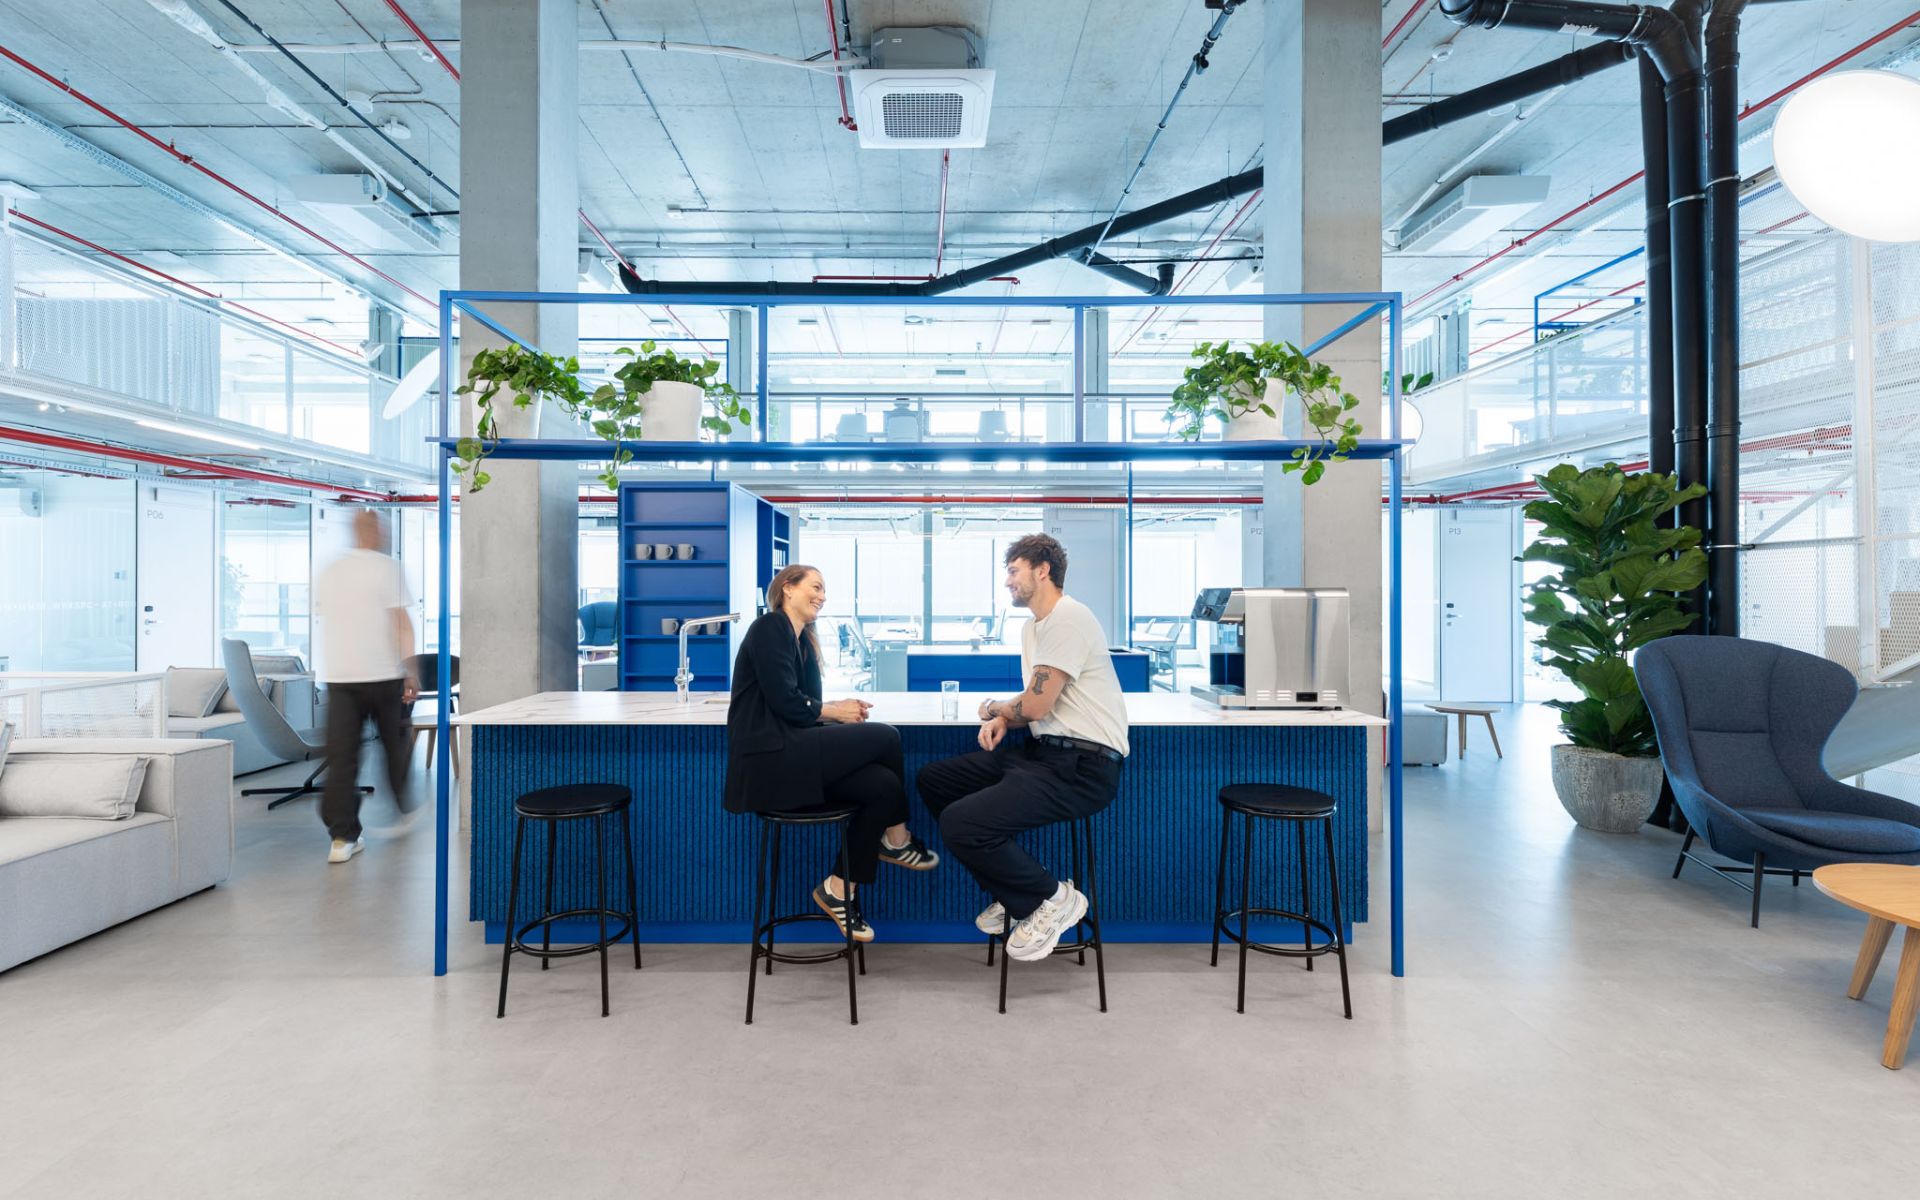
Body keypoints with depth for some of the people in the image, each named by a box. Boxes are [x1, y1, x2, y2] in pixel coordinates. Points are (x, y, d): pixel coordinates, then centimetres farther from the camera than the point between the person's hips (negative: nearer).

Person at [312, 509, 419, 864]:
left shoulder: (328, 571, 11)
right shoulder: (387, 568, -5)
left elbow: (323, 619, 19)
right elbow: (401, 621, -11)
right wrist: (410, 671, -10)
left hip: (337, 675, 4)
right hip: (383, 673, -4)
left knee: (341, 756, 1)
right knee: (397, 743, 14)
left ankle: (343, 837, -2)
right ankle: (407, 812, 28)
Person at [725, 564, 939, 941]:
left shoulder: (803, 639, 21)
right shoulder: (769, 627, -6)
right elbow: (784, 701, -15)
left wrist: (841, 708, -3)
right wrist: (834, 711, -3)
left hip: (787, 754, 9)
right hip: (768, 758, -9)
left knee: (884, 786, -12)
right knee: (885, 737, -13)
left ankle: (839, 889, -1)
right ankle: (896, 840, 7)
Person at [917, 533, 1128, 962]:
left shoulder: (1067, 618, -14)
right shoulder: (1034, 626, 19)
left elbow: (1036, 704, -18)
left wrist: (993, 708, 4)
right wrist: (1002, 720, 1)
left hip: (1083, 766, -11)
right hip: (1045, 751, 11)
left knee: (960, 822, -24)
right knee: (933, 779, 11)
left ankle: (1052, 898, 0)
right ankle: (1013, 893, 15)